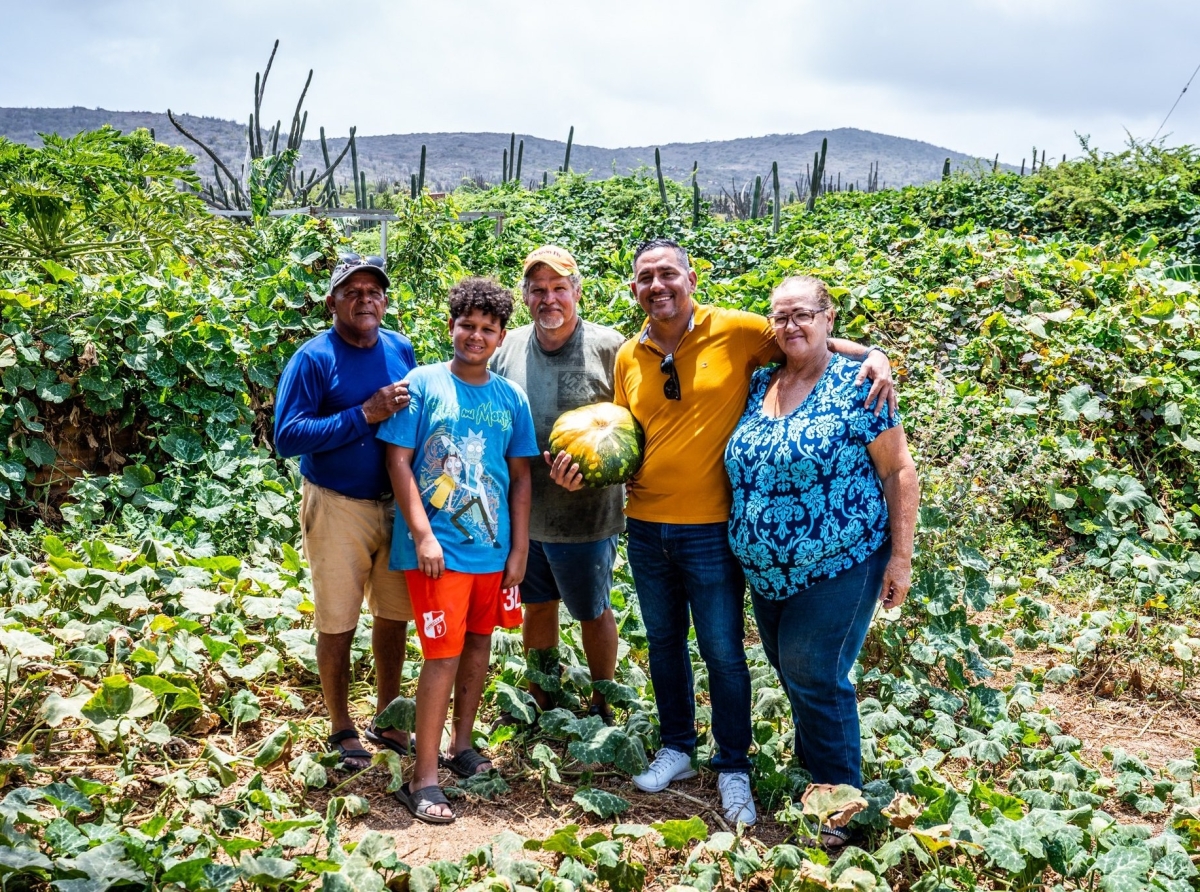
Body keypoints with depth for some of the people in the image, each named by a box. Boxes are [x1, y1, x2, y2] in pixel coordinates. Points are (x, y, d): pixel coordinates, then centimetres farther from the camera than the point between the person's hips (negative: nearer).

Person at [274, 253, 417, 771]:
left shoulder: (400, 350, 3)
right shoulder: (313, 359, -12)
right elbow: (287, 436, -20)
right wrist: (365, 415, -26)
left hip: (397, 504, 5)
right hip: (338, 509, -5)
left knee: (394, 614, 14)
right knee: (338, 623, 6)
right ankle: (341, 729, 24)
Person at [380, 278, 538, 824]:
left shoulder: (510, 398, 7)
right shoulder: (423, 384, -4)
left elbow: (520, 478, 10)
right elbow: (399, 463, -8)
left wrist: (520, 549, 5)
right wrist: (423, 536, -15)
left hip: (493, 547, 5)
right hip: (438, 547, -5)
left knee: (479, 642, 15)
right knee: (444, 654, -6)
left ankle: (461, 745, 33)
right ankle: (423, 779, 3)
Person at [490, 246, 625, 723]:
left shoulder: (608, 347, -9)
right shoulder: (506, 348, 2)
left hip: (585, 514, -4)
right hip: (520, 511, 4)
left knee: (593, 612, 12)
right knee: (537, 607, 18)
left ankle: (601, 706, 32)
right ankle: (541, 700, 37)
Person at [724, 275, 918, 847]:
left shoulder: (855, 385, -11)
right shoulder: (759, 385, 7)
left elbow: (899, 470, -9)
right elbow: (741, 465, 20)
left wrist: (900, 557, -11)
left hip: (838, 566, -6)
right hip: (768, 572, 6)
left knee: (814, 678, -4)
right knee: (791, 674, 16)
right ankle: (812, 769, 37)